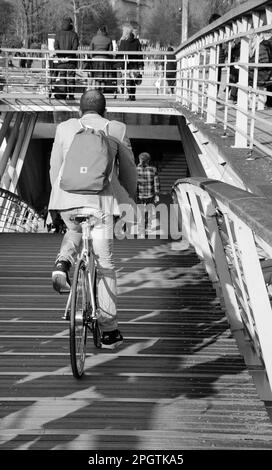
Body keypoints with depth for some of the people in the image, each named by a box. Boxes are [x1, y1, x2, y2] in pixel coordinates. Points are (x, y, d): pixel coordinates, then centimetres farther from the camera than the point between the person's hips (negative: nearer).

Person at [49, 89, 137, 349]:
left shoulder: (65, 128, 14)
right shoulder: (116, 129, 9)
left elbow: (55, 168, 17)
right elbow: (128, 169, 13)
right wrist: (129, 199, 27)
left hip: (68, 199, 2)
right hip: (101, 200, -2)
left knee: (74, 232, 37)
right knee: (104, 264, 6)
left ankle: (63, 261, 6)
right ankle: (109, 330, 9)